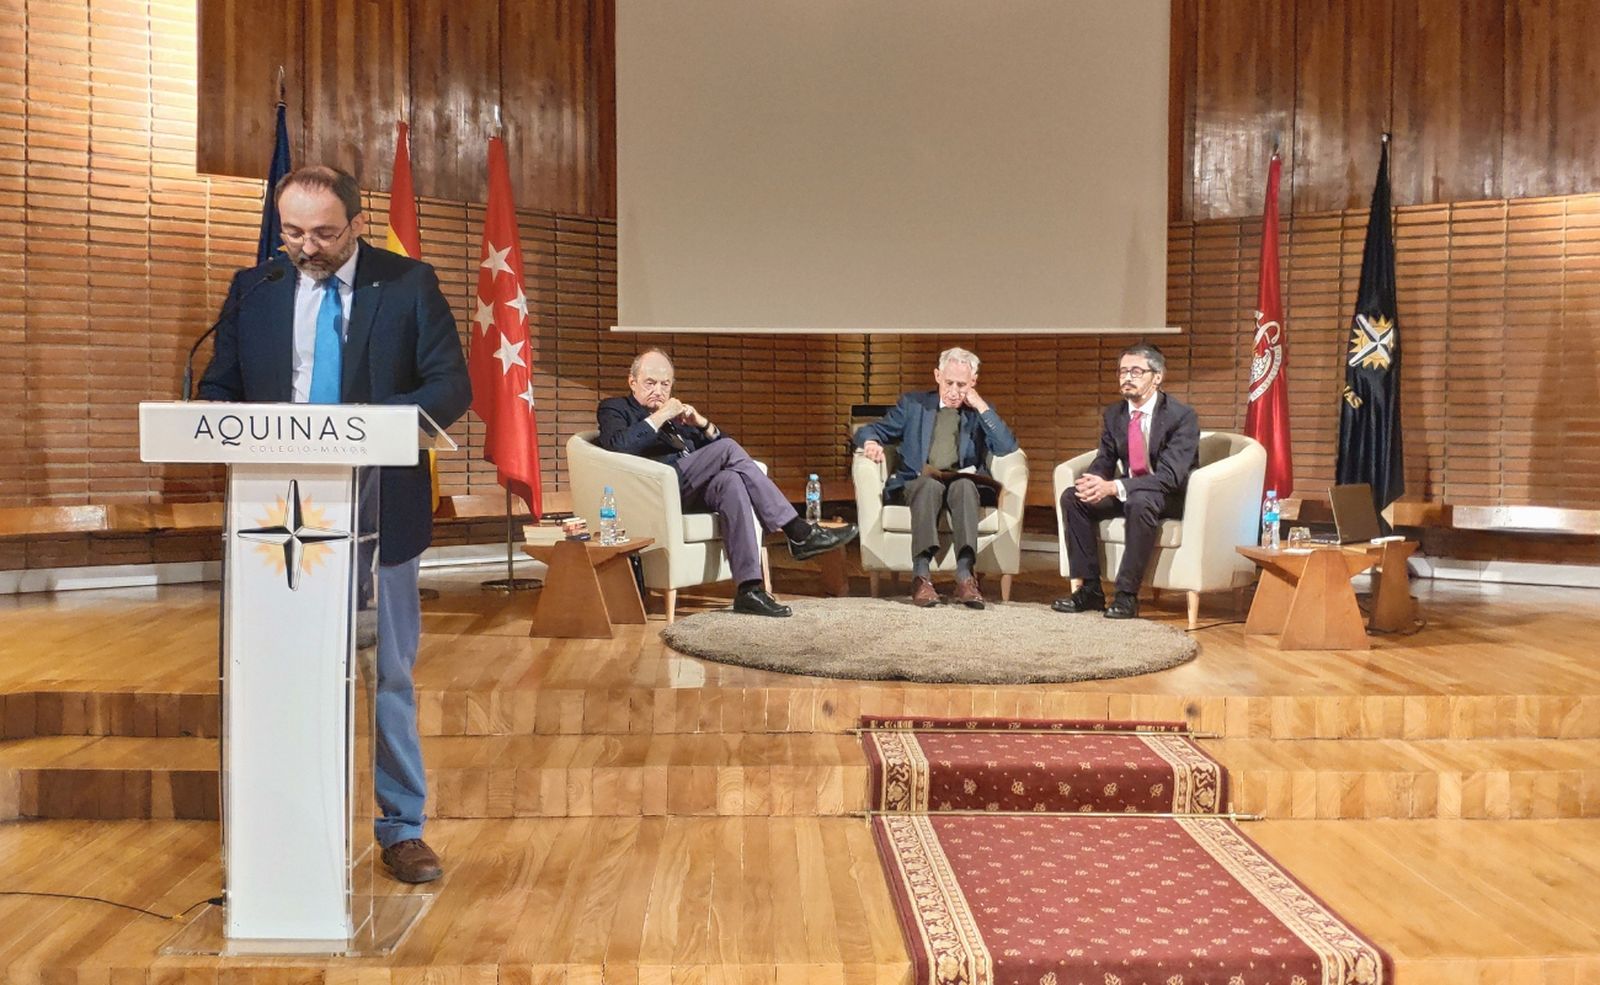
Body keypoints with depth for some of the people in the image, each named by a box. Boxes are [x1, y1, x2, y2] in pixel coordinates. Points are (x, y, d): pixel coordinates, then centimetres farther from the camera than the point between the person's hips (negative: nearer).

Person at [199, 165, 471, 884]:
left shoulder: (409, 285, 0)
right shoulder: (253, 289, 8)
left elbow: (452, 387, -6)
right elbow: (217, 390, 10)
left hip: (380, 510, -2)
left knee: (388, 677, 8)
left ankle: (400, 829, 20)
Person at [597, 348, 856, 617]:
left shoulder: (676, 413, 32)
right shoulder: (613, 408, 14)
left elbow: (716, 442, 24)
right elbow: (617, 445, -10)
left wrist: (702, 424, 5)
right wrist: (659, 417, -9)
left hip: (692, 489, 6)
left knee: (731, 481, -30)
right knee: (729, 448, -24)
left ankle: (749, 588, -37)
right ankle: (799, 533, -25)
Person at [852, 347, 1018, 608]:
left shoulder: (981, 411, 16)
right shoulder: (913, 403, 16)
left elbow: (1007, 448, 1)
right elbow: (871, 430, 13)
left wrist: (981, 406, -3)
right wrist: (871, 442, -12)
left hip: (964, 485, 0)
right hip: (918, 485, 0)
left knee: (963, 486, -36)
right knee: (930, 485, -36)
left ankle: (965, 576, -45)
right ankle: (921, 575, -42)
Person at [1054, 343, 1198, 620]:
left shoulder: (1182, 415, -17)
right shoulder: (1114, 414, 3)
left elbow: (1170, 475, -26)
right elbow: (1104, 460, 6)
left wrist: (1115, 487, -37)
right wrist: (1094, 481, -21)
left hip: (1171, 497, -6)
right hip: (1127, 492, 7)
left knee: (1140, 501, -38)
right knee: (1073, 497, -14)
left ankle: (1127, 595, -28)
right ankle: (1090, 589, -11)